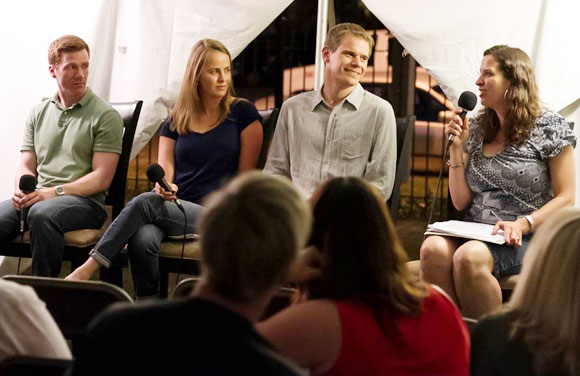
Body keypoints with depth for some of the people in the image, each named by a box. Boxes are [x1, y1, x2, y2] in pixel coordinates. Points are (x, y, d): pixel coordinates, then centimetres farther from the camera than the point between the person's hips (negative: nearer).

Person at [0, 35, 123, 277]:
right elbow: (26, 167, 18)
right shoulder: (38, 114, 20)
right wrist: (23, 190, -6)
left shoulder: (105, 116, 4)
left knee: (42, 214, -37)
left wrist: (55, 192, -14)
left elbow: (102, 178, -4)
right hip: (37, 198, 4)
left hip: (85, 201, -4)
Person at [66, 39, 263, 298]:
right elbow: (165, 168, 10)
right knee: (142, 239, -33)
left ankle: (87, 270, -27)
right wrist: (164, 186, -14)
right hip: (175, 206, 3)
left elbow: (247, 174, 3)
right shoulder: (176, 119, 16)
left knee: (144, 202, -29)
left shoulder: (243, 114, 6)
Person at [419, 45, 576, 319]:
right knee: (433, 248, -30)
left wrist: (522, 224, -17)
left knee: (468, 256, -35)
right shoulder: (476, 130, 17)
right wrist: (457, 148, 4)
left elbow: (566, 197, -2)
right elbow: (460, 202, 13)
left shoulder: (549, 127, 3)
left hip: (528, 238, -4)